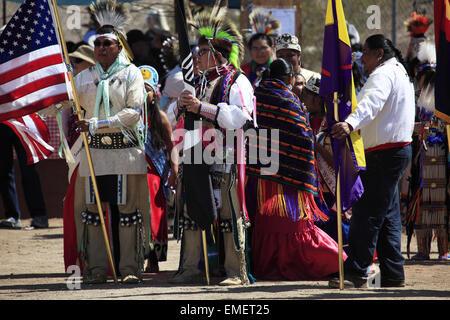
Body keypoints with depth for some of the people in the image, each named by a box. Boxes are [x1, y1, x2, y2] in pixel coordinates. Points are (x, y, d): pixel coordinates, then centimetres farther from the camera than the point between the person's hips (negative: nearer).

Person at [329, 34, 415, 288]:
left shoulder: (384, 74, -12)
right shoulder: (399, 72, 23)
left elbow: (371, 102, -33)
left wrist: (351, 124, -49)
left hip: (386, 153, -11)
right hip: (397, 150, 11)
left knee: (366, 214, -13)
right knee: (388, 216, 12)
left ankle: (356, 272, -16)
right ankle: (393, 274, 14)